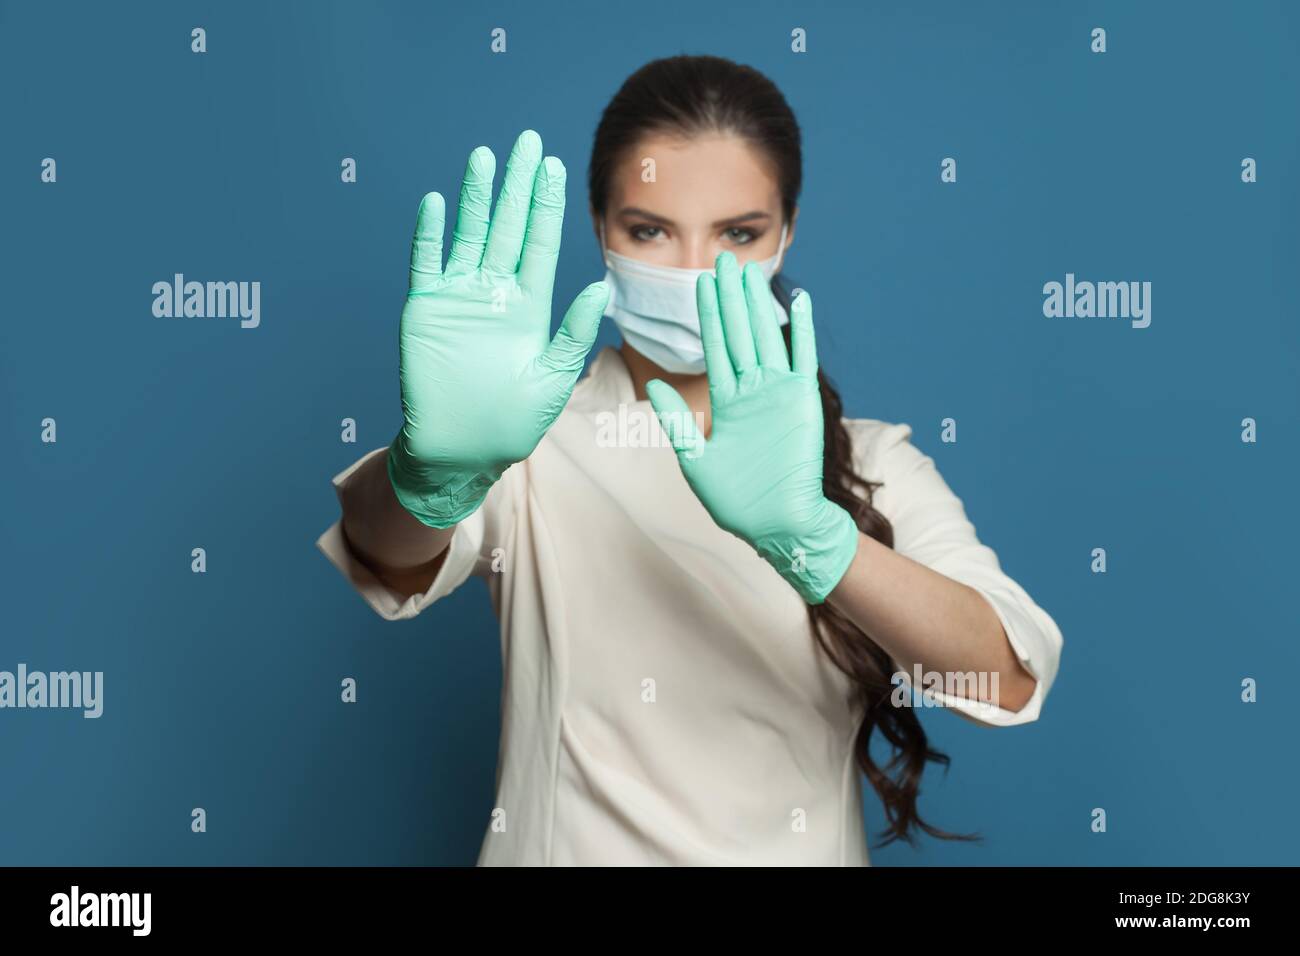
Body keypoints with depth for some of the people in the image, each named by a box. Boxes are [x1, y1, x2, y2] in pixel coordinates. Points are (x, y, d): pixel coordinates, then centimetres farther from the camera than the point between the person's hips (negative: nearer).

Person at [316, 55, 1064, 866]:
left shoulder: (872, 463, -3)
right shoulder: (530, 438, -6)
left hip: (796, 847, 1)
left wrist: (805, 534, -35)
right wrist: (437, 468, -45)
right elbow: (391, 563, -24)